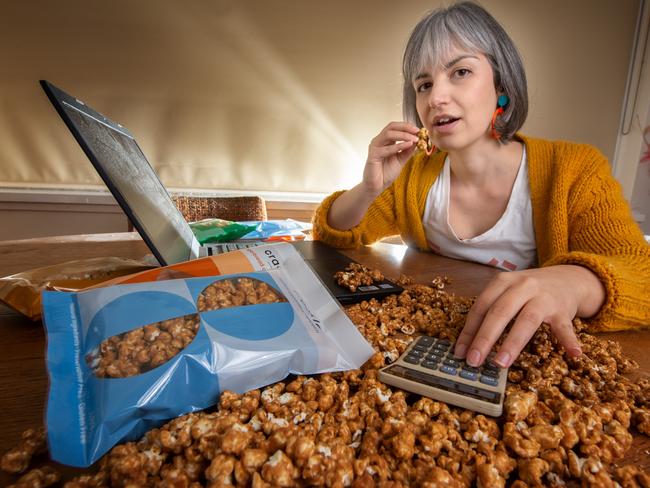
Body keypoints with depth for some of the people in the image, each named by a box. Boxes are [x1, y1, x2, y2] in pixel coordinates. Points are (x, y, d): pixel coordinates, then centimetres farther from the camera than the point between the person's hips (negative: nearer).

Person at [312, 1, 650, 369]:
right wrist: (368, 190, -20)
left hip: (530, 360, 0)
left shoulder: (575, 171, -9)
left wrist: (576, 281, -38)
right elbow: (332, 234, -1)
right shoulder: (415, 175, -3)